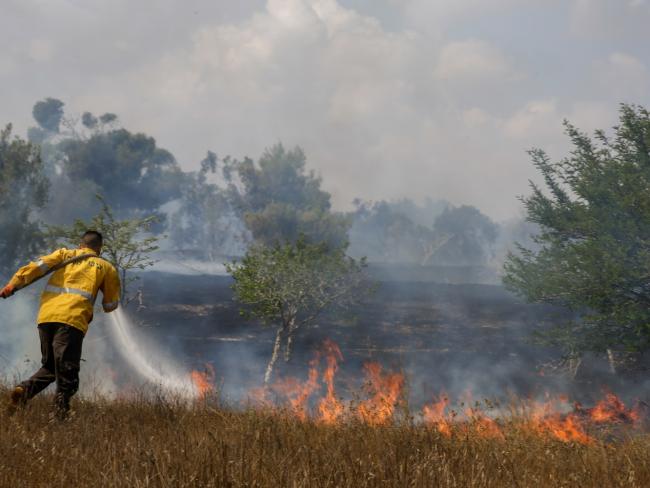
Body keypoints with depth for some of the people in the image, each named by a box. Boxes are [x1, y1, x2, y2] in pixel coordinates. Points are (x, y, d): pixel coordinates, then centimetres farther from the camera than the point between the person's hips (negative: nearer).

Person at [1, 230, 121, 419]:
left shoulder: (64, 254, 23)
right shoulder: (106, 267, 18)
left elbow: (39, 265, 5)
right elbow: (110, 305, 22)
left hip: (46, 316, 4)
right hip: (72, 319, -4)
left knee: (49, 367, 18)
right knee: (67, 376, -8)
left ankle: (24, 389, -6)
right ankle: (60, 411, -26)